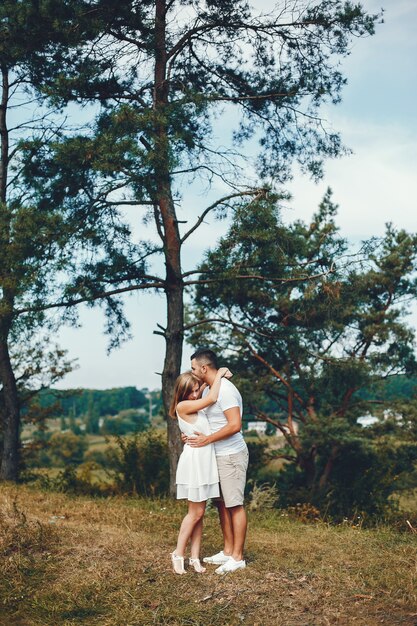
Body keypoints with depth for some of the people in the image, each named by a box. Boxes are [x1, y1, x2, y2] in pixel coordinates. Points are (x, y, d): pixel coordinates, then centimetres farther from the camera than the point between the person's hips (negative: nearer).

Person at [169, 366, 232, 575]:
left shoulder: (196, 404, 11)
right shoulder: (182, 406, -11)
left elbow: (206, 391, 31)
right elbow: (211, 399, -17)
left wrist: (219, 376, 13)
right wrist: (218, 375, -6)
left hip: (205, 461, 8)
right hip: (194, 460, -8)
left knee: (199, 513, 8)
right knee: (195, 512, -3)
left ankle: (195, 557, 13)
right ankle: (178, 554, 8)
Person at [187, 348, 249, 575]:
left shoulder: (225, 390, -19)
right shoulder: (207, 390, 12)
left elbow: (235, 425, -26)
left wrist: (206, 439, -20)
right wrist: (193, 435, 5)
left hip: (231, 455, -10)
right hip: (217, 455, 10)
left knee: (235, 505, -2)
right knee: (222, 504, 14)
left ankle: (237, 557, 5)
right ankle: (228, 551, 24)